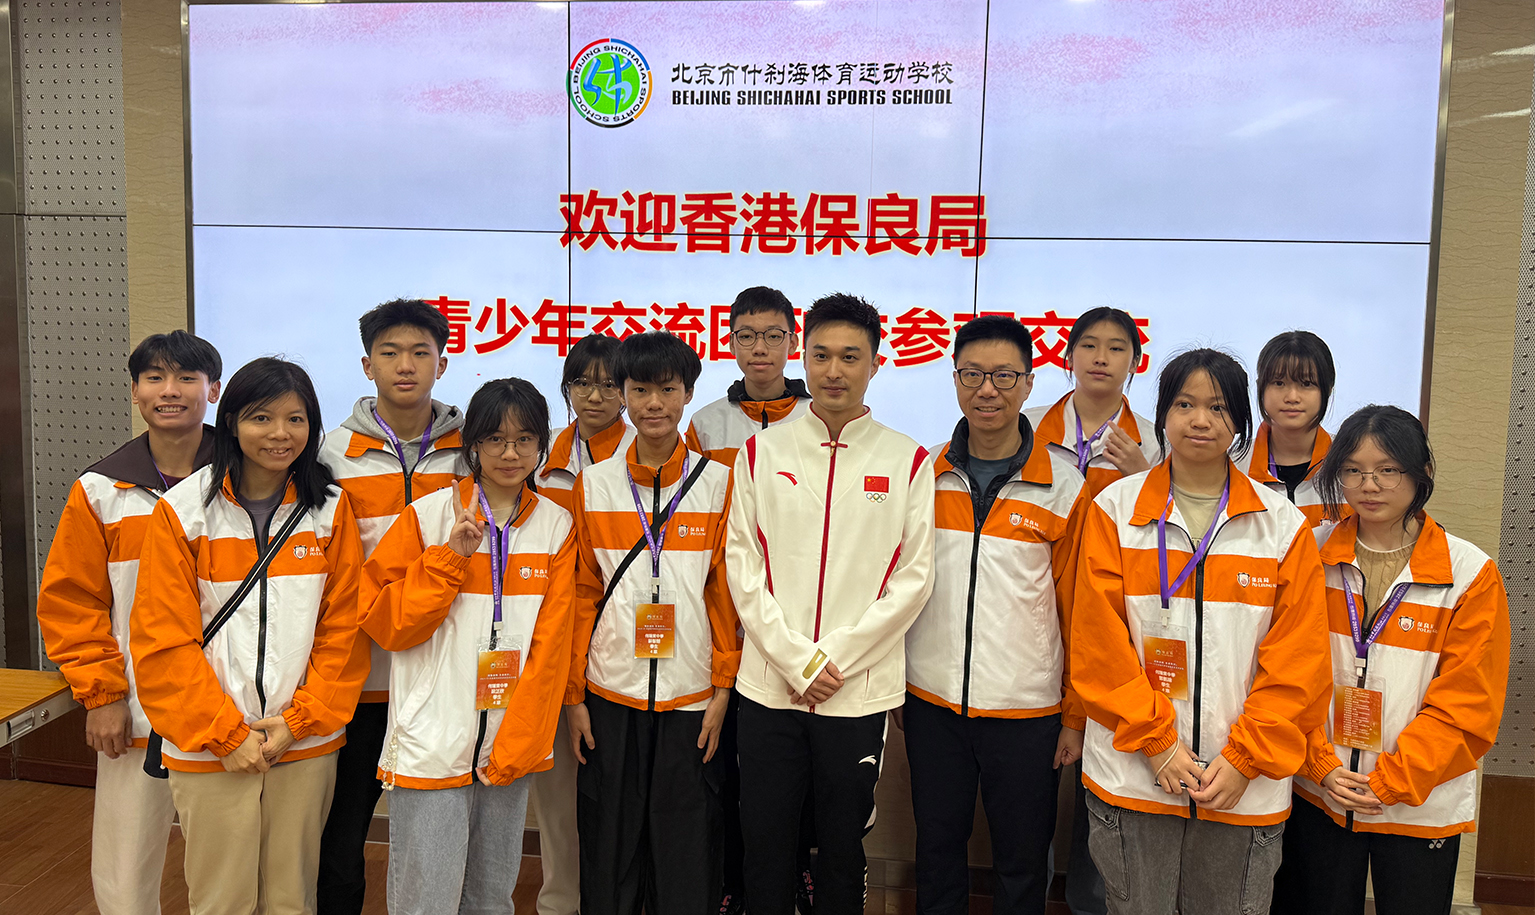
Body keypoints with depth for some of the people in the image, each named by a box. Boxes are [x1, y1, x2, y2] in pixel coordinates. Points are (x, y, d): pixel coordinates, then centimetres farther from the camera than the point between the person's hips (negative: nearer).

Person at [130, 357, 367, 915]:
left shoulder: (330, 509, 1)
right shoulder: (184, 512, -4)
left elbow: (343, 629, 1)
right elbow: (163, 642, -5)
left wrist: (297, 721, -7)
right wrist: (226, 735, -9)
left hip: (307, 746, 2)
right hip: (208, 748, -1)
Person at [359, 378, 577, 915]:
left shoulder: (557, 525, 5)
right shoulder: (429, 516, -3)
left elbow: (551, 647, 3)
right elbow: (383, 622, -4)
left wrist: (517, 744, -3)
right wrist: (449, 558, -15)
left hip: (511, 749, 3)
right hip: (431, 746, -3)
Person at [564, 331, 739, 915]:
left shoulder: (718, 483, 0)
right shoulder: (593, 485, 3)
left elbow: (726, 592, 0)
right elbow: (582, 593, 5)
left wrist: (723, 688, -3)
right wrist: (573, 694, 3)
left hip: (691, 695, -1)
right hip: (609, 695, 1)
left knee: (687, 847, 7)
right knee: (609, 846, 11)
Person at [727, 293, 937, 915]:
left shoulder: (908, 461, 1)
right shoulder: (761, 452, 4)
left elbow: (913, 578, -3)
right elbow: (744, 568, 0)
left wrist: (835, 659, -10)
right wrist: (797, 661, -9)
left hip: (859, 691, -1)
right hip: (768, 685, 1)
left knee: (842, 851, 13)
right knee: (765, 848, 11)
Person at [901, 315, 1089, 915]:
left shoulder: (1064, 487, -6)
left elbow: (1079, 611, -2)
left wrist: (1077, 717, -1)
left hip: (1027, 709, -2)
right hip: (931, 702, 2)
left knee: (1023, 864, 12)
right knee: (937, 851, 17)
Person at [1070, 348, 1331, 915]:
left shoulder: (1283, 524, 3)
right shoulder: (1116, 509, 1)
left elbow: (1298, 660, 0)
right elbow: (1098, 641, -4)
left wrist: (1245, 758, -8)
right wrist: (1156, 741, -9)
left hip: (1246, 789, 1)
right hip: (1134, 773, 0)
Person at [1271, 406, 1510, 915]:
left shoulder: (1471, 575, -6)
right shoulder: (1311, 554, -2)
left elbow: (1465, 705, -7)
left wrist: (1389, 782, -12)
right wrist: (1323, 767, -11)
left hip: (1422, 805, -1)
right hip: (1317, 797, 1)